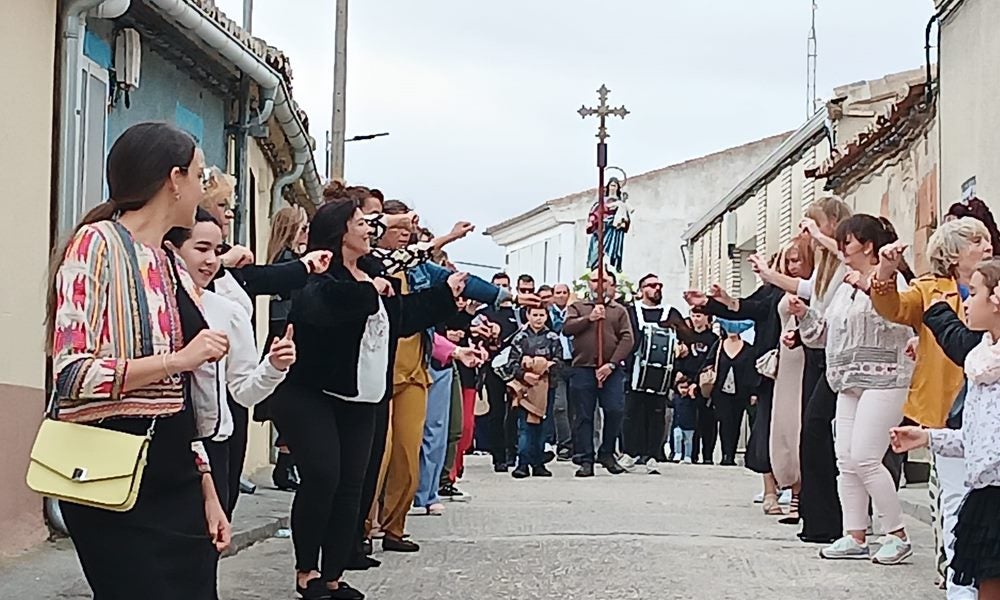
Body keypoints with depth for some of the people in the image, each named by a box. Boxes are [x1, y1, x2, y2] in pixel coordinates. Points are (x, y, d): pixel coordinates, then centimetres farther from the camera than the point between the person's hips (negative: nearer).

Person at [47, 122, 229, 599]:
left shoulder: (174, 269, 15)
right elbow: (72, 373, -19)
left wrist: (207, 492, 13)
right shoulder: (99, 243, -9)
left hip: (176, 477, 8)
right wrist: (177, 359, -17)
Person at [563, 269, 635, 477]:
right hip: (583, 368, 0)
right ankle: (585, 460, 5)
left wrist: (611, 364, -10)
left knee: (615, 411, -9)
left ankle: (607, 453, 10)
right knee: (583, 416, 0)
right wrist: (589, 318, -10)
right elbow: (567, 327, -2)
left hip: (612, 370, 0)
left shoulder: (619, 311, 13)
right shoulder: (577, 307, 16)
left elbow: (627, 339, 1)